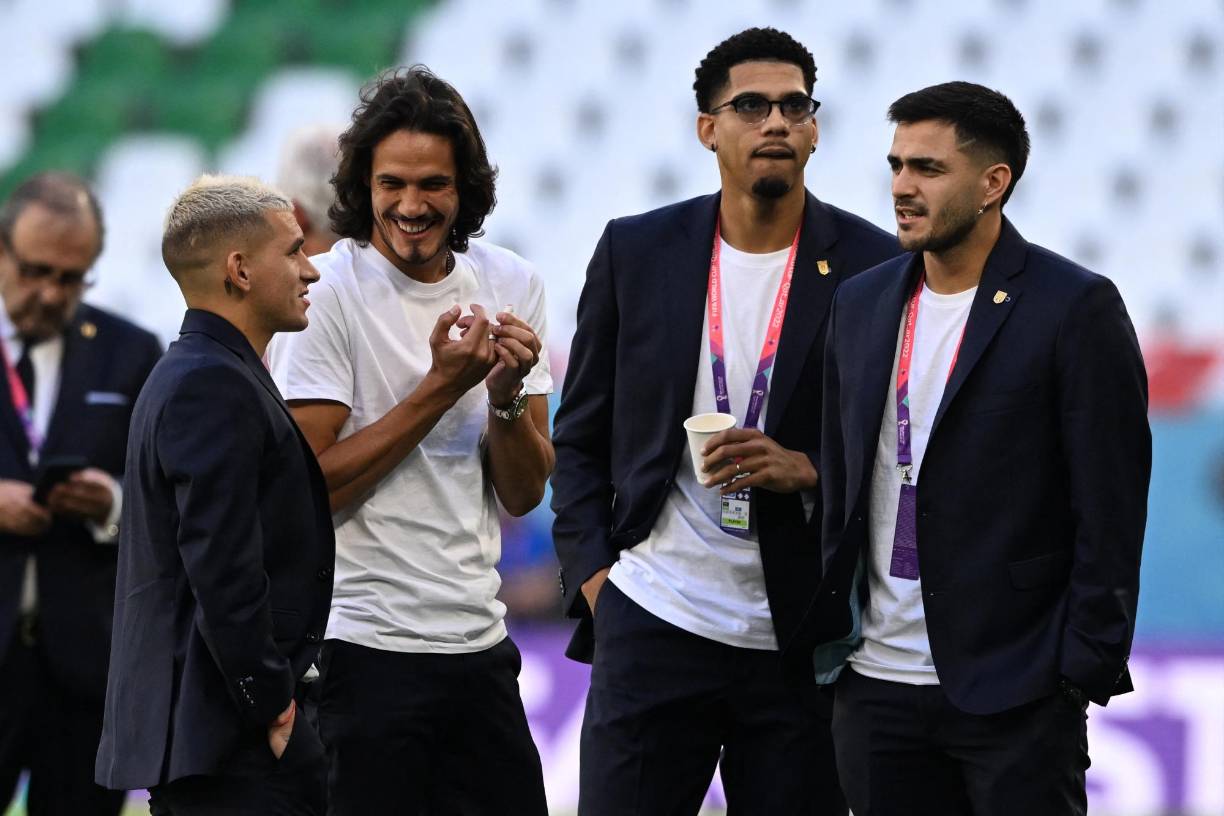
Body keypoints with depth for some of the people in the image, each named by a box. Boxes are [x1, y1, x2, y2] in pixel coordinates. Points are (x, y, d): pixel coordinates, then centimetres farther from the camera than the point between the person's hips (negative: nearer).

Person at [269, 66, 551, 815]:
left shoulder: (511, 286, 6)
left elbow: (523, 494, 7)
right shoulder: (329, 292, -9)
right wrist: (443, 386, -16)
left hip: (478, 639, 5)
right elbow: (307, 486, -15)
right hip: (363, 644, -5)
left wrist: (506, 393, -12)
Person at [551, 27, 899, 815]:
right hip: (653, 623, 1)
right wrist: (590, 572, 1)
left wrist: (810, 472, -13)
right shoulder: (636, 251, 6)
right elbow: (581, 437, 12)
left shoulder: (872, 267, 0)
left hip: (802, 634, -1)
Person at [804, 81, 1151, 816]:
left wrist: (1088, 672, -11)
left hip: (1015, 693, -5)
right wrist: (822, 639, 11)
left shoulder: (1076, 308, -6)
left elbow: (1111, 505, -8)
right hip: (876, 683, 5)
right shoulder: (862, 305, 11)